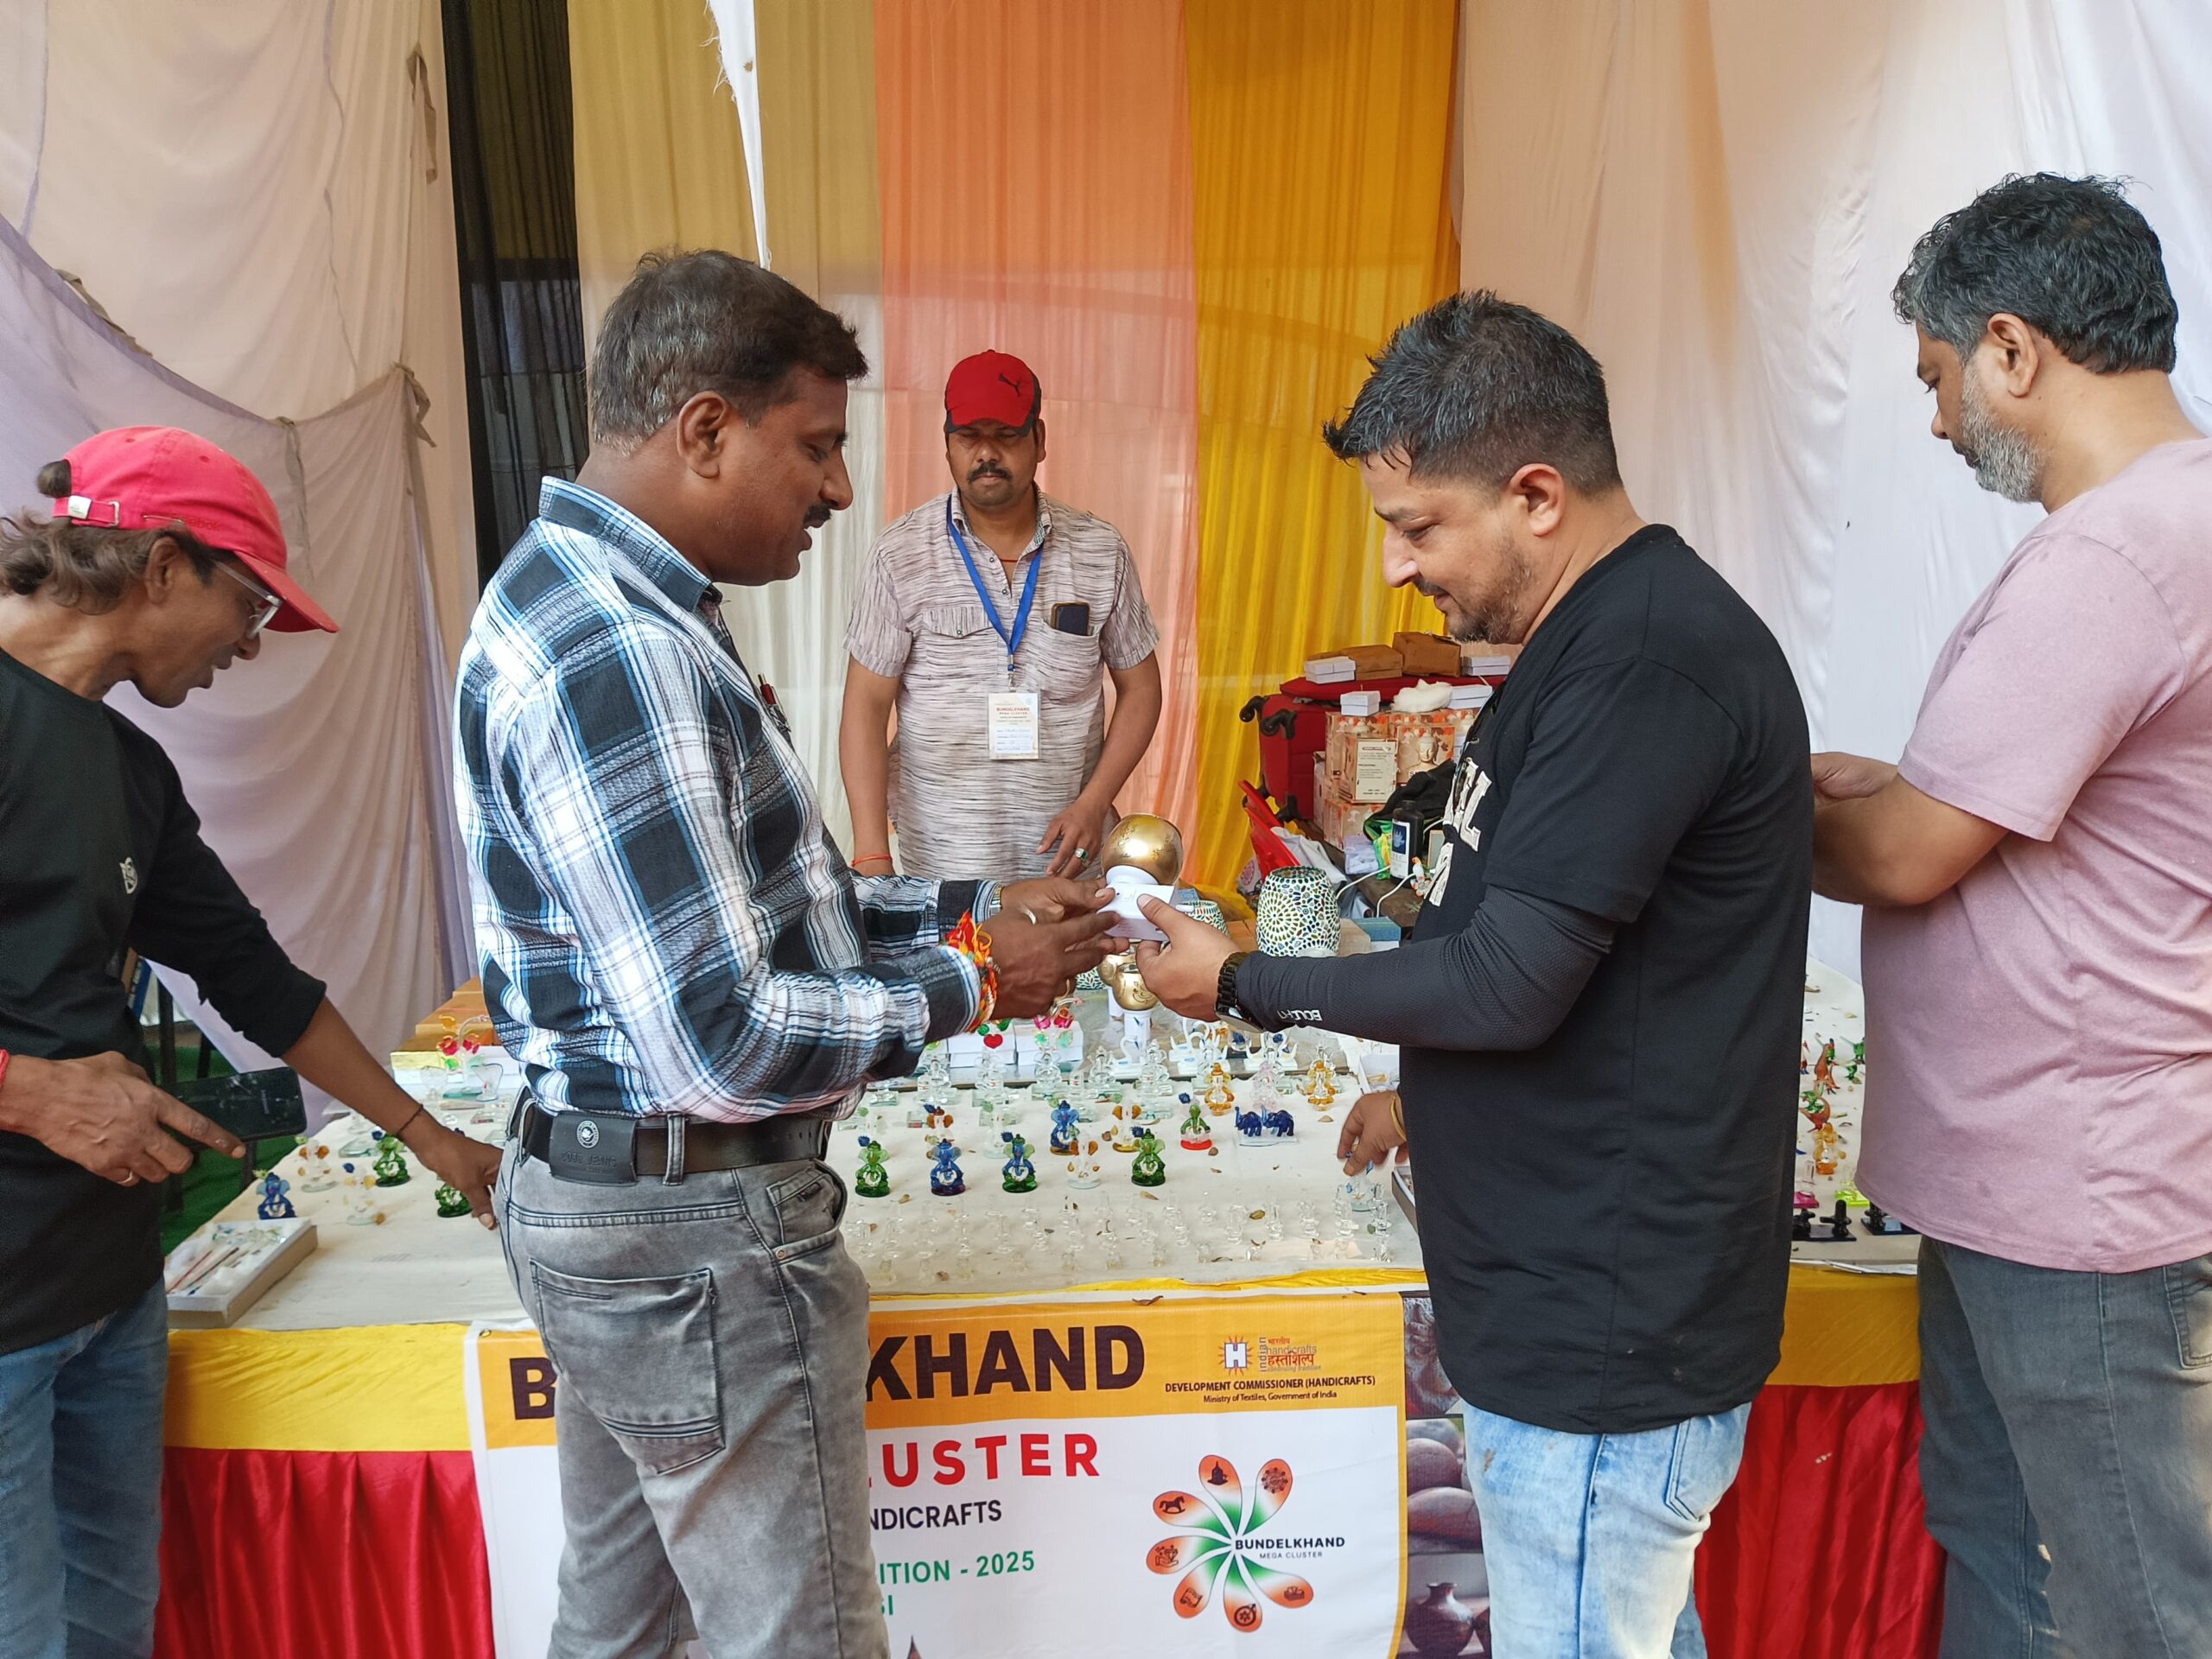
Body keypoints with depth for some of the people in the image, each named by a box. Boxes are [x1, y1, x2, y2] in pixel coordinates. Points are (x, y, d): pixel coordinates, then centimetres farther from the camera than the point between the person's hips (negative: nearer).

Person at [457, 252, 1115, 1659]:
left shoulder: (597, 600, 9)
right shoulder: (614, 654, -25)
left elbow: (741, 897, 13)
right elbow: (723, 1044, -27)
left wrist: (972, 907, 4)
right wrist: (970, 986, -14)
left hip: (601, 1198, 10)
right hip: (697, 1231, -10)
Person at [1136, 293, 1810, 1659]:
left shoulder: (1645, 659, -23)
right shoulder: (1615, 634, 9)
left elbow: (1511, 982, -24)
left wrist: (1242, 983, -11)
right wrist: (1433, 1089, 19)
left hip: (1609, 1330, -10)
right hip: (1587, 1294, 10)